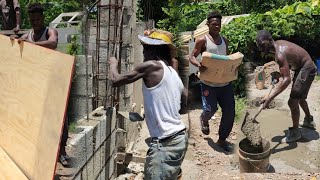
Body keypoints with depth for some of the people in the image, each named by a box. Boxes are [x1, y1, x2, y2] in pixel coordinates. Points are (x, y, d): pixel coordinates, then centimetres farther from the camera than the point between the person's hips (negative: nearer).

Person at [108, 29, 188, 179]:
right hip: (179, 138, 9)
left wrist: (113, 64, 13)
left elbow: (115, 81, -8)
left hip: (165, 143, -9)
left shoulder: (151, 66, -11)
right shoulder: (173, 73, 13)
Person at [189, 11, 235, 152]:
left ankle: (222, 139, 22)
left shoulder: (224, 40, 14)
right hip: (209, 83, -5)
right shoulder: (202, 40, -3)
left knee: (229, 112, 2)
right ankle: (204, 119, 28)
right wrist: (198, 65, -25)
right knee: (210, 109, -13)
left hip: (225, 83, 5)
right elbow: (192, 57, -3)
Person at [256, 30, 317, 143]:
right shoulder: (278, 44, -3)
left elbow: (287, 80, -39)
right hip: (301, 67, 10)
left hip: (307, 69, -10)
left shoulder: (279, 53, -32)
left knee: (292, 102, -9)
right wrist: (279, 74, 0)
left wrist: (270, 98, -42)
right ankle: (309, 121, 48)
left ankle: (295, 132, 8)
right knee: (300, 97, 26)